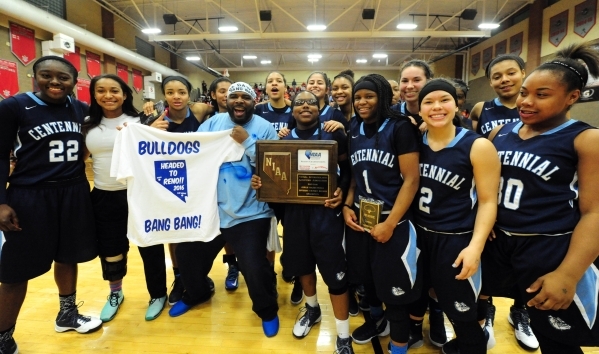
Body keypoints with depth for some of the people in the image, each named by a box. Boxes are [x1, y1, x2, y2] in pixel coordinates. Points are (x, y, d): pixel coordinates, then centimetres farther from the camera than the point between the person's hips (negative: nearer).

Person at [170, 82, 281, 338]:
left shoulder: (265, 129, -5)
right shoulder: (211, 123, 6)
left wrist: (247, 142, -19)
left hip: (250, 214, -4)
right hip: (210, 209, 5)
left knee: (254, 269, -6)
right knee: (188, 255, 19)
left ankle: (267, 311, 26)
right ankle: (196, 294, 51)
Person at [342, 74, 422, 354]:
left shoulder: (400, 128, -10)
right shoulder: (355, 130, 7)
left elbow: (411, 180, -14)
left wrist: (390, 223, -17)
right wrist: (347, 206, -2)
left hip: (392, 220, -5)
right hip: (359, 217, 5)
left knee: (394, 286, 6)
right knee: (367, 276, 20)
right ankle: (376, 319, 47)